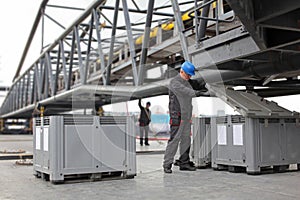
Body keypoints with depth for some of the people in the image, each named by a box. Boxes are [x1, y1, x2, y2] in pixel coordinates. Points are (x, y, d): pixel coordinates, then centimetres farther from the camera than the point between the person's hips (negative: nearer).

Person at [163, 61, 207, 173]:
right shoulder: (174, 82, -11)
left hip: (187, 116, 9)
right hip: (177, 116, -9)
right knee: (174, 139, -10)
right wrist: (196, 93, -41)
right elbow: (184, 91, -27)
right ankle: (167, 164, -4)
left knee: (186, 139, 11)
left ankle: (184, 162, 19)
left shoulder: (188, 82, 16)